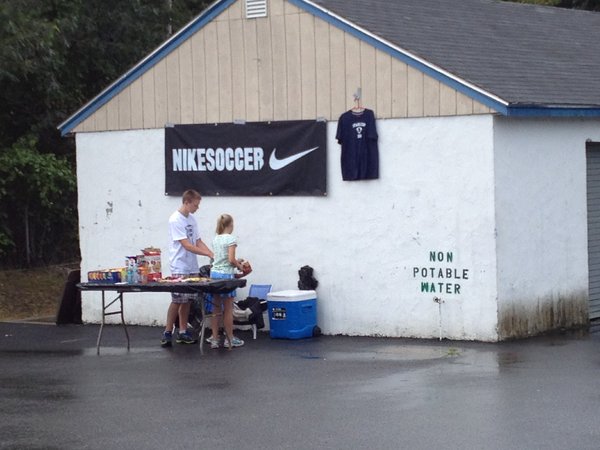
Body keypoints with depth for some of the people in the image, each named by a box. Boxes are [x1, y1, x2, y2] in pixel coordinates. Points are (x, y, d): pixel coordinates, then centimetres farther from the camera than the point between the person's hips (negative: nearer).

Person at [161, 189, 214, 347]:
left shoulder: (191, 219, 11)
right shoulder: (175, 220, -15)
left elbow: (198, 242, 13)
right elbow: (187, 246, -19)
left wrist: (214, 255, 0)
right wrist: (208, 254, -19)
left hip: (192, 267, 8)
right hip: (179, 268, -8)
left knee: (187, 300, 9)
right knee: (177, 300, -7)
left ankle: (183, 333, 14)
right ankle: (167, 333, 1)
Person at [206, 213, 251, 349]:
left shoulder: (215, 239, 10)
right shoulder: (231, 239, -11)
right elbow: (231, 260, -16)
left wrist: (236, 262, 24)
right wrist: (240, 266, 1)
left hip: (214, 273, 6)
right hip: (226, 274, -6)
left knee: (216, 308, 9)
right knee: (228, 309, 3)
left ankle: (215, 339, 10)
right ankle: (229, 339, 10)